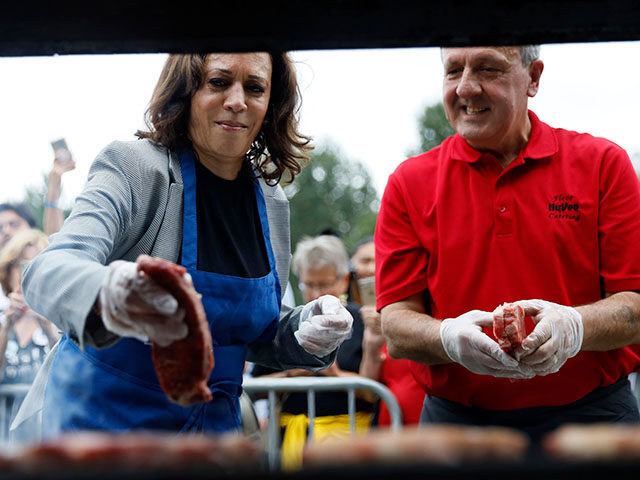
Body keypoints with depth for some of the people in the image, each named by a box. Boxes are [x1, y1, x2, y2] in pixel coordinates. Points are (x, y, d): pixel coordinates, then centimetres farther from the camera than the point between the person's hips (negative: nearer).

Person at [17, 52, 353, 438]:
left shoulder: (273, 203, 2)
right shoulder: (133, 167, -14)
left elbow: (256, 341, 10)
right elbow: (49, 270, -30)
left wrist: (306, 335, -12)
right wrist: (105, 295, -52)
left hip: (216, 422, 5)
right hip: (107, 419, -5)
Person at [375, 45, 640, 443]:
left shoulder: (602, 163, 1)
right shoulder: (409, 183, 3)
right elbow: (396, 329, -3)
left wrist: (573, 326, -26)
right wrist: (449, 338, -25)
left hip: (591, 412, 0)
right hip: (455, 415, 1)